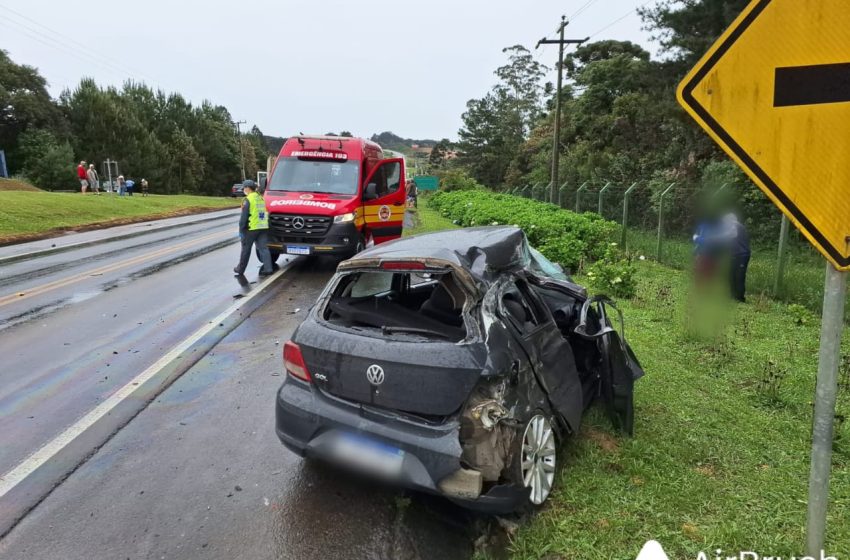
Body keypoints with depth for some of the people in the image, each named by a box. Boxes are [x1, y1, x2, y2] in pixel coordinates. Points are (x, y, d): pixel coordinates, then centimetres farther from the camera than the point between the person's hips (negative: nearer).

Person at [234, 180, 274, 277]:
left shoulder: (248, 200, -10)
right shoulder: (261, 198, 13)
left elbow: (243, 216, -12)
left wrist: (241, 229, -7)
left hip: (251, 229, -6)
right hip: (263, 228, 6)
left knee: (246, 250, 6)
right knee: (264, 248, 4)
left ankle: (240, 269, 18)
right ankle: (268, 268, -5)